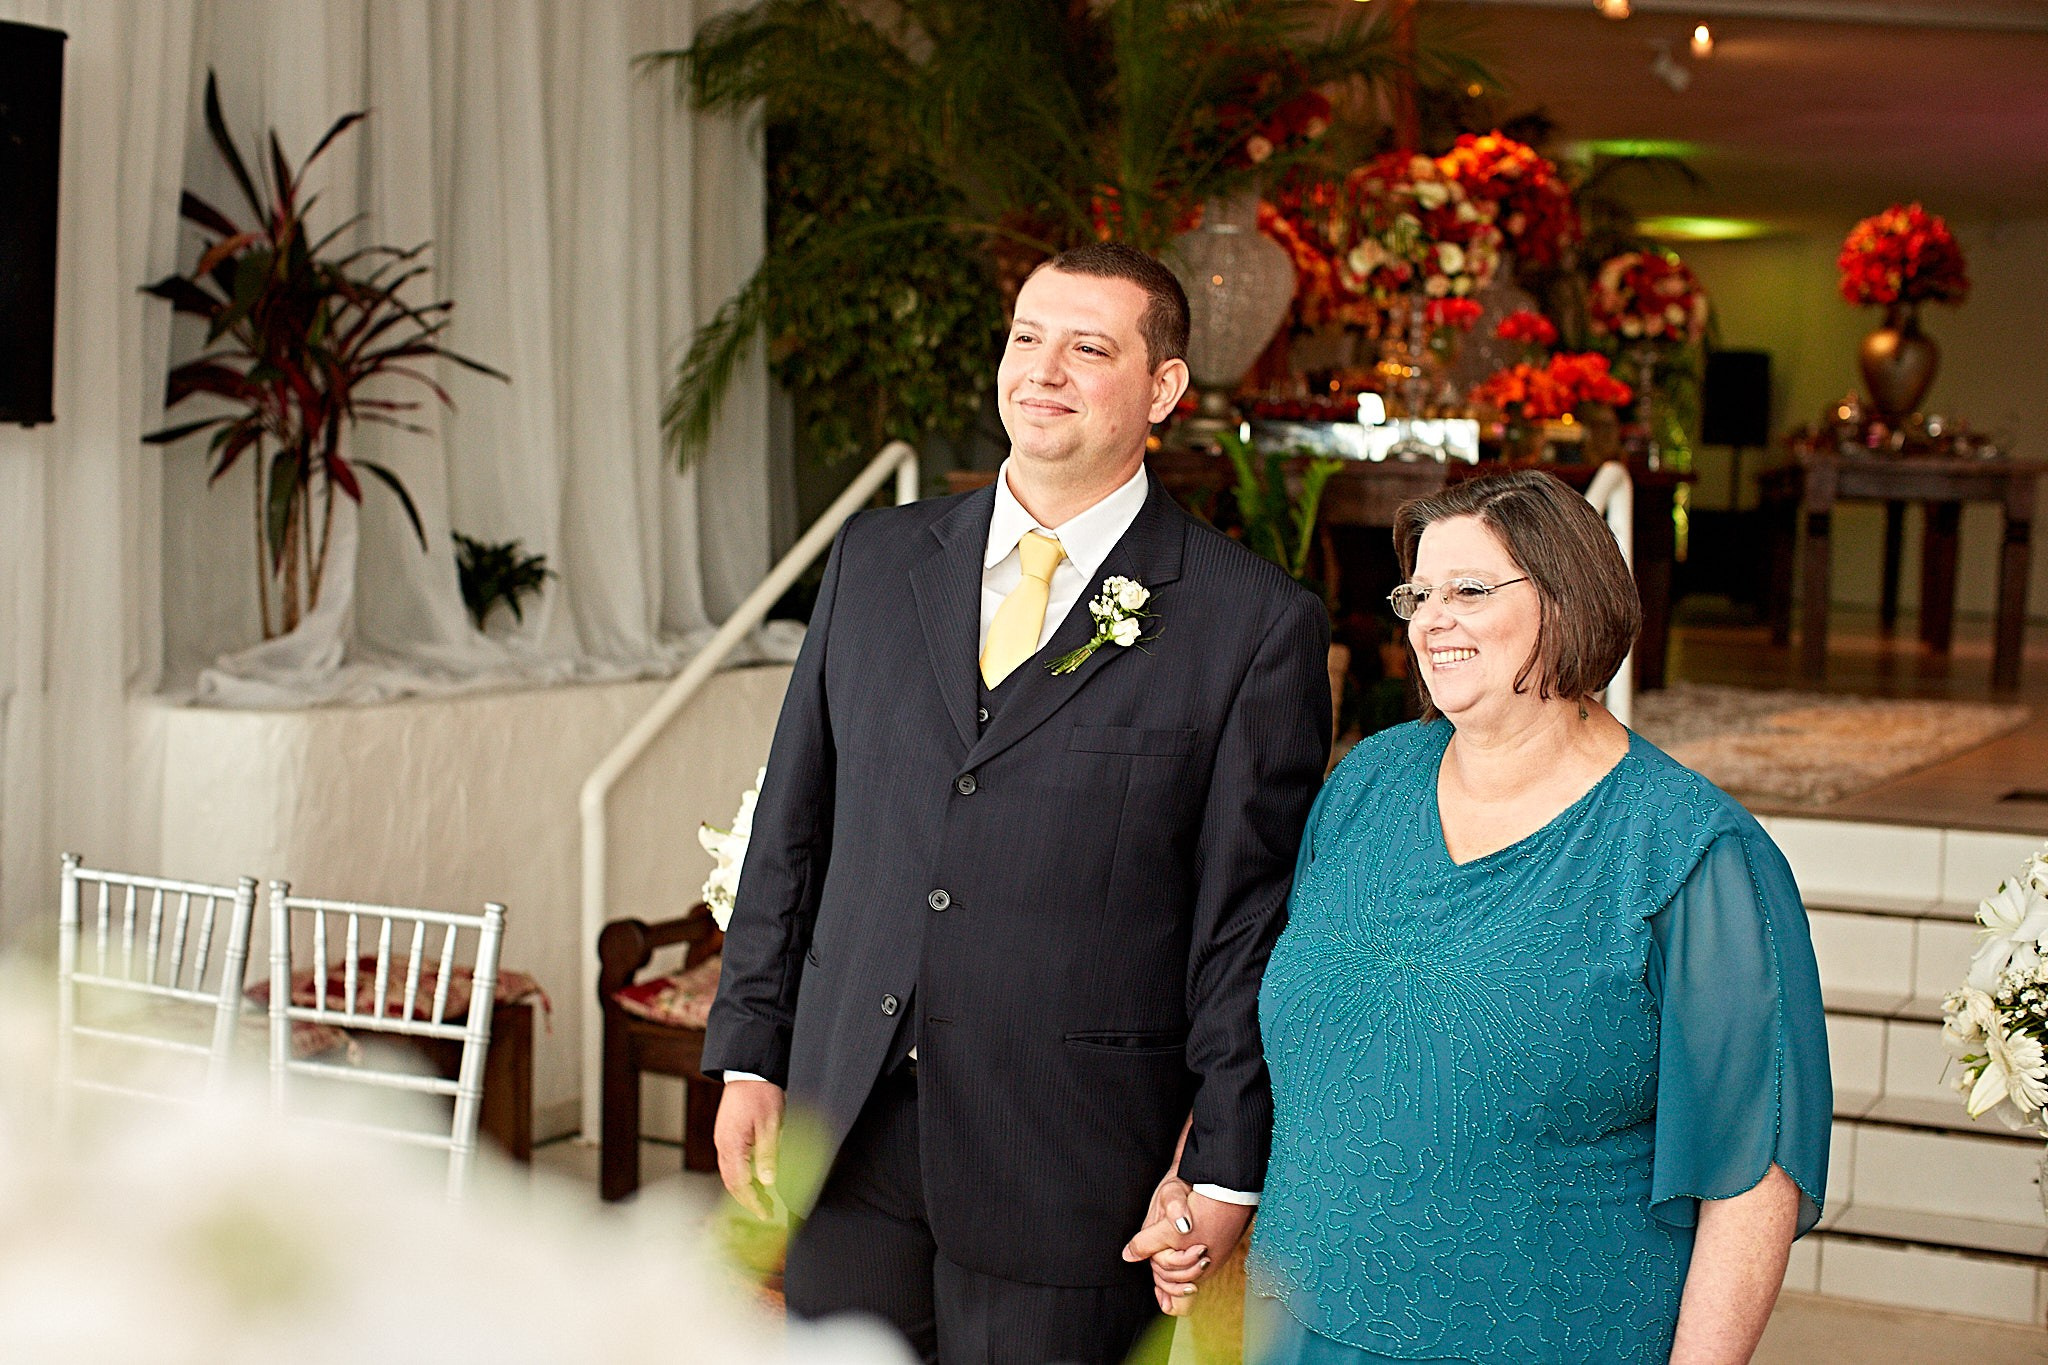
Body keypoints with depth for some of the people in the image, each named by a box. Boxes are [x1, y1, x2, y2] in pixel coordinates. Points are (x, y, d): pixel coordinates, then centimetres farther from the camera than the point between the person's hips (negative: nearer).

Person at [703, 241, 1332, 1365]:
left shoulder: (1256, 624, -6)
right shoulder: (876, 558, 7)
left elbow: (1252, 915, -6)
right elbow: (792, 826, 11)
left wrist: (1225, 1169, -6)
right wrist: (750, 1054, 8)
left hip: (1070, 1168, -4)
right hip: (848, 1135, 4)